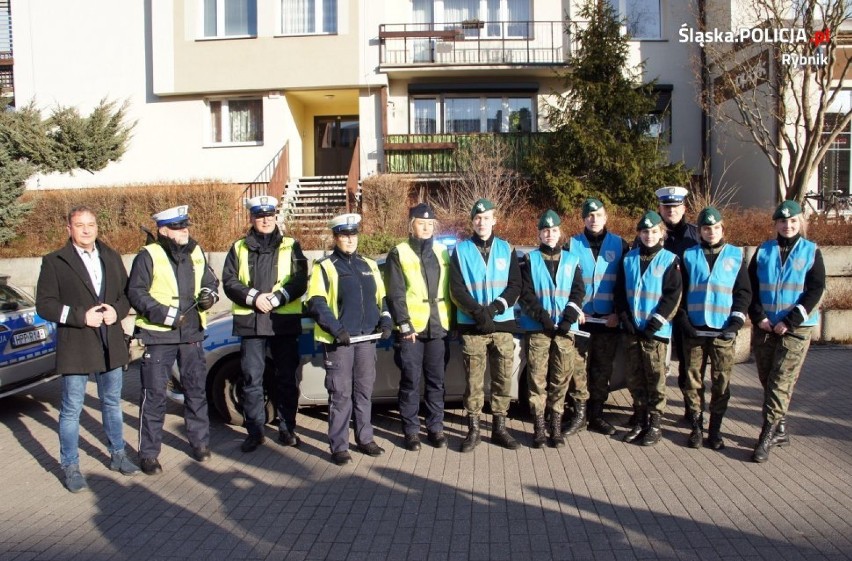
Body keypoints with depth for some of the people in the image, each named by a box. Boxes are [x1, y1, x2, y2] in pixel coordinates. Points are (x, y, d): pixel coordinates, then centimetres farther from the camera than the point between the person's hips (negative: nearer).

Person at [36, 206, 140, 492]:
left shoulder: (111, 257, 10)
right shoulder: (54, 262, -4)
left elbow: (127, 293, 12)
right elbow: (44, 304, -7)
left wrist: (117, 310, -9)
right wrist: (81, 316, -18)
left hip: (111, 345, 4)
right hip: (75, 347, -4)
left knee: (112, 403, 17)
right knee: (71, 410, 4)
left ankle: (118, 455, 31)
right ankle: (70, 467, 17)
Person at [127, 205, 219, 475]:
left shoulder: (196, 252, 8)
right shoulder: (148, 256, -8)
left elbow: (211, 281, 19)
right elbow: (136, 293, -10)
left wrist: (209, 295, -4)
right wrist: (163, 313, -20)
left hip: (192, 333, 5)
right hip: (158, 335, -5)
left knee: (197, 389, 13)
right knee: (154, 395, 0)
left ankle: (200, 441, 29)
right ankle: (149, 453, 12)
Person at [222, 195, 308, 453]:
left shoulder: (291, 247, 7)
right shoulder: (239, 248, 11)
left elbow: (300, 282, -3)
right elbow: (229, 281, 3)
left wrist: (275, 299, -16)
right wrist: (253, 297, -13)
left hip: (285, 321, -1)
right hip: (250, 322, 1)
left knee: (287, 378, 5)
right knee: (252, 379, 4)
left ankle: (287, 429, 18)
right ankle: (255, 431, 15)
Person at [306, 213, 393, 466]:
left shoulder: (369, 265, 15)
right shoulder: (325, 266, -2)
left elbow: (382, 297, 20)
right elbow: (316, 303, -9)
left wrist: (386, 320, 3)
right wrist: (336, 329, -18)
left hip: (366, 338, 5)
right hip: (338, 340, -5)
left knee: (364, 391, 12)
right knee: (340, 394, -2)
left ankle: (365, 439, 24)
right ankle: (339, 446, 6)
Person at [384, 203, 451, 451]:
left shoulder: (442, 252, 14)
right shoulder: (399, 254, 0)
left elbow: (450, 289, 15)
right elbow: (395, 294, -5)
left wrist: (451, 321, 7)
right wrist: (404, 325, -12)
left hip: (438, 328, 4)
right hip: (411, 329, -4)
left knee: (436, 381, 10)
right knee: (410, 382, 2)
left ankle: (435, 427, 20)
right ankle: (411, 430, 12)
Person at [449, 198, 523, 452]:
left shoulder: (506, 249, 9)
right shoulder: (461, 251, 4)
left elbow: (515, 286, 3)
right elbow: (456, 289, -3)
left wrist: (495, 307, -12)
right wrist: (478, 311, -16)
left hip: (503, 324, 2)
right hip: (471, 326, -2)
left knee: (503, 378, 6)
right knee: (473, 380, 1)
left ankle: (499, 428, 17)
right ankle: (473, 430, 11)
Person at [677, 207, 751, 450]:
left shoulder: (735, 255, 7)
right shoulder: (689, 256, 7)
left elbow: (744, 292, 5)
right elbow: (679, 291, 6)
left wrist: (736, 322, -6)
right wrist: (683, 321, -4)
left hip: (724, 331, 0)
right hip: (694, 330, 0)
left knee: (722, 381, 2)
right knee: (694, 379, 4)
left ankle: (715, 429, 14)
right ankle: (696, 427, 14)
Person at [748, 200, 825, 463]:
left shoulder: (811, 252, 2)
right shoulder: (764, 250, 7)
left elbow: (816, 290, -4)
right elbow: (751, 285, 6)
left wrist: (790, 321, -12)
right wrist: (758, 316, -8)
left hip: (796, 328, -3)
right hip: (763, 327, 3)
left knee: (781, 383, -8)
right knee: (767, 381, 8)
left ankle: (766, 437, -7)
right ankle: (780, 431, 23)